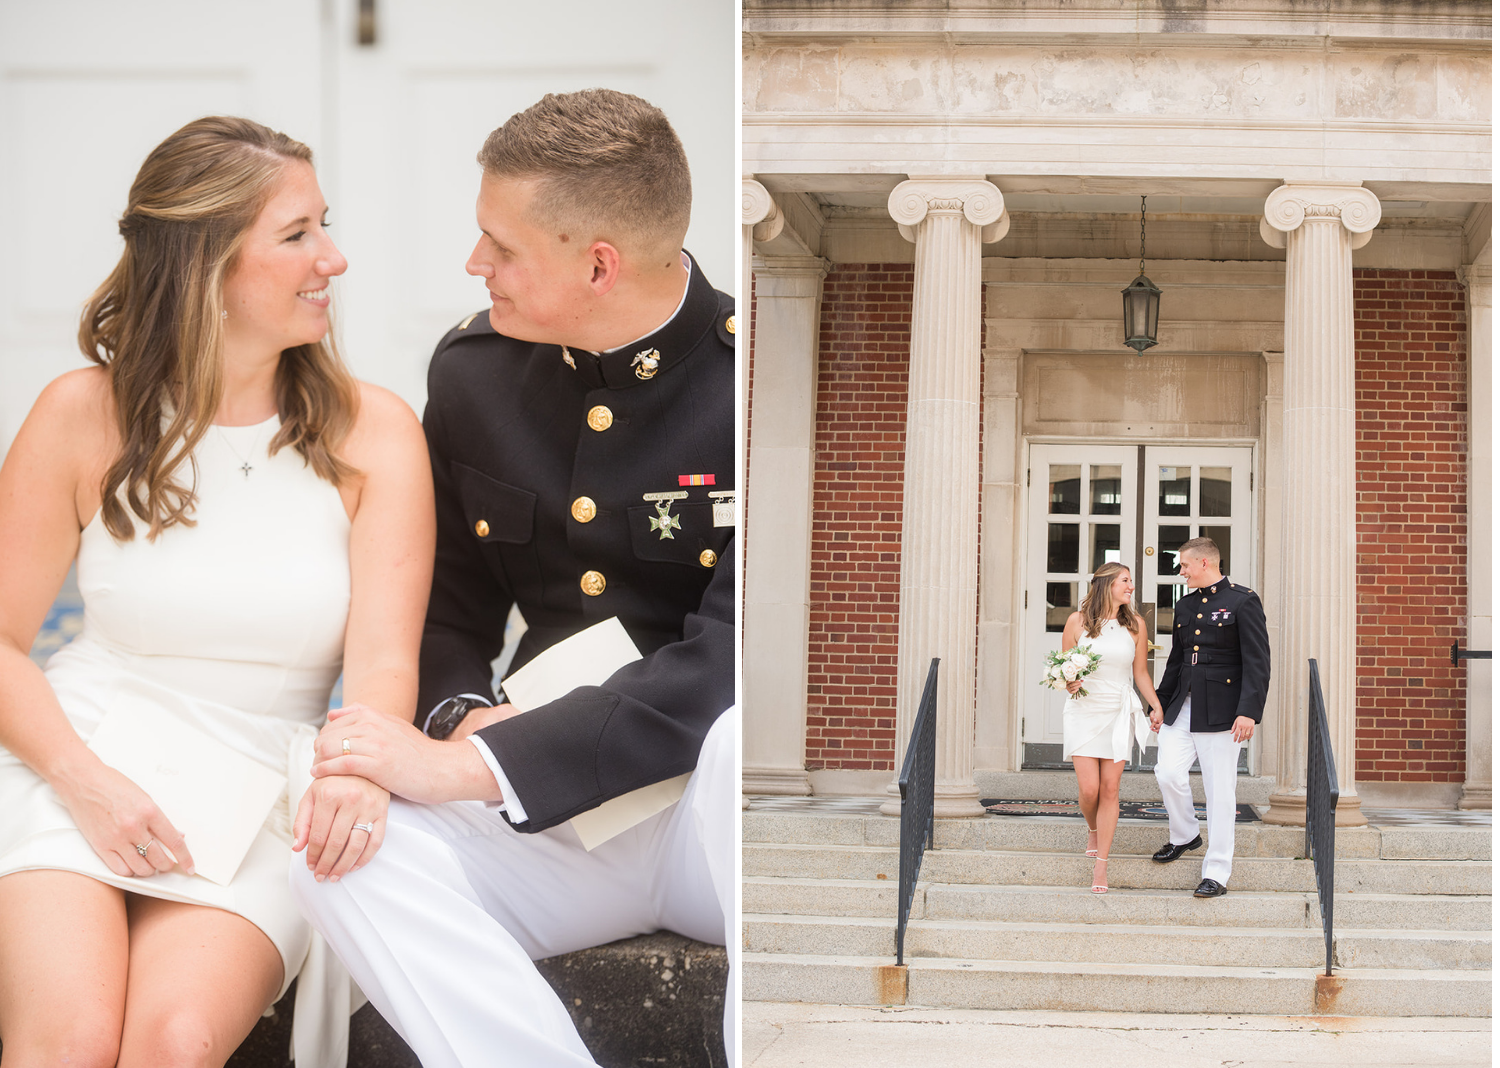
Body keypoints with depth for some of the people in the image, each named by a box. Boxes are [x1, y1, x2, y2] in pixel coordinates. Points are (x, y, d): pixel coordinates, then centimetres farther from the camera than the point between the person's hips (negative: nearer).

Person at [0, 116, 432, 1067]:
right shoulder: (86, 415, 2)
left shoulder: (373, 433, 3)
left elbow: (384, 659, -5)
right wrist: (81, 778, -13)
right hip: (82, 764, 0)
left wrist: (358, 767, -29)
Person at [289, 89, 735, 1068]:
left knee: (748, 733, -39)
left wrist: (471, 768, -26)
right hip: (548, 821, 5)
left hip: (713, 808, -4)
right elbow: (449, 605, 14)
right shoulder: (475, 372, 6)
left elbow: (728, 665, -22)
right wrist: (462, 719, -11)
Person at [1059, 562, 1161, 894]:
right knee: (1089, 789, -8)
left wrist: (1157, 706, 2)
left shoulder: (1135, 624, 5)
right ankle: (1094, 833, 27)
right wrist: (1069, 683, -14)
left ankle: (1101, 865, 2)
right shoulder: (1078, 621, -1)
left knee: (1110, 789, -4)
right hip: (1083, 710, -1)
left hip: (1118, 713, 1)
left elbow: (1140, 673, 12)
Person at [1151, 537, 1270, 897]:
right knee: (1168, 773, -6)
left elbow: (1258, 661, -11)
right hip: (1183, 706, 6)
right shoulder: (1185, 606, 15)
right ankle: (1184, 836, 21)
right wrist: (1160, 704, 22)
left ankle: (1216, 874, 4)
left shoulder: (1243, 601, -6)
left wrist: (1248, 711, -18)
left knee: (1219, 792, -2)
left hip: (1220, 711, -6)